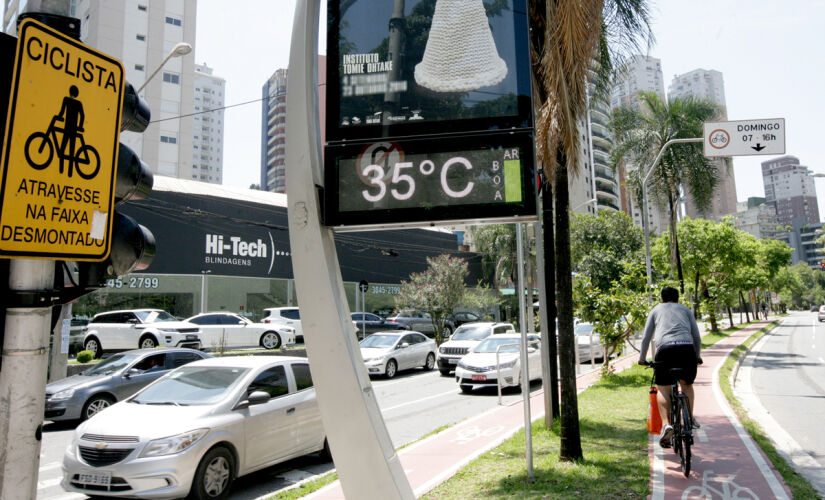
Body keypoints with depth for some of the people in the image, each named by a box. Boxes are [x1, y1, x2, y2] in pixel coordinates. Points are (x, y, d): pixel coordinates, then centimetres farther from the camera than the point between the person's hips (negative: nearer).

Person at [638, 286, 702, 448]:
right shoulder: (685, 310, 26)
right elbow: (697, 337, 22)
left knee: (663, 389, 5)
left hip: (665, 350, -2)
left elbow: (646, 338, 19)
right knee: (687, 385, 24)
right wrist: (698, 356, 35)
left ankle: (666, 423, -12)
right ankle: (690, 418, 12)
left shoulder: (656, 310, 22)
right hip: (687, 349, 2)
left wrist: (641, 358, 28)